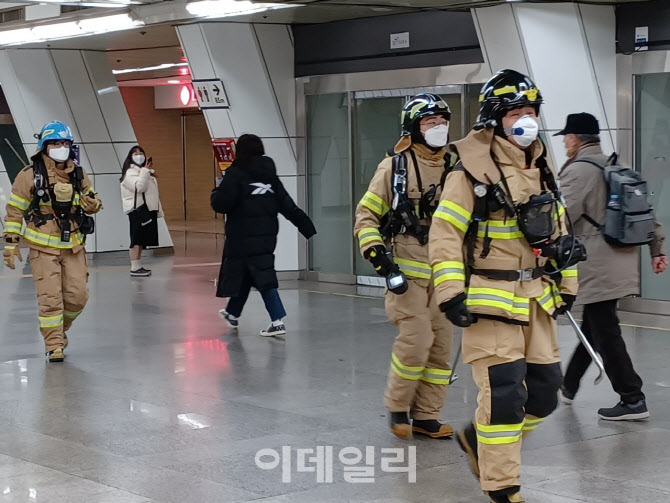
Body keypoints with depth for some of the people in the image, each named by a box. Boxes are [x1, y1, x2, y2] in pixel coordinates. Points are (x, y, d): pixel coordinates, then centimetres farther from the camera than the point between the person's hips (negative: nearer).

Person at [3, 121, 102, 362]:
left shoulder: (78, 174, 4)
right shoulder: (29, 176, -8)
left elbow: (90, 204, 17)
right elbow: (14, 211, -3)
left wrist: (93, 204, -8)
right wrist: (11, 244, -6)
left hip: (73, 245, 4)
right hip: (43, 246, -4)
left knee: (77, 295, 4)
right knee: (50, 297, -6)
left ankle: (59, 328, 31)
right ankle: (54, 345, 5)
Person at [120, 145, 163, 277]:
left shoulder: (145, 171, 22)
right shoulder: (130, 172, -5)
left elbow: (152, 192, 24)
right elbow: (139, 187, -23)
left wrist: (158, 210, 20)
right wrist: (145, 171, -17)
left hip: (148, 208, 9)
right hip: (137, 209, -9)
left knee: (142, 239, 8)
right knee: (137, 239, -12)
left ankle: (138, 266, 11)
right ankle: (134, 268, -14)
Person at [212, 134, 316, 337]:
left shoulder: (235, 174, -9)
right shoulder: (270, 176, 9)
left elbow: (221, 204, -16)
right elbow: (289, 206, 4)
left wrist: (217, 191, 6)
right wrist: (308, 228, 3)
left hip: (243, 237, -6)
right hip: (267, 235, 7)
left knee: (263, 278, -7)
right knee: (244, 274, 21)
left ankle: (278, 321, -12)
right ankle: (233, 313, 36)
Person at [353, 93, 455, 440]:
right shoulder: (395, 167, -3)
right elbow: (366, 214, -2)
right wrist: (376, 253, -13)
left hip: (442, 272, 5)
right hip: (405, 269, -5)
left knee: (441, 345, 5)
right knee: (416, 339, -15)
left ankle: (425, 416, 16)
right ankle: (397, 407, 7)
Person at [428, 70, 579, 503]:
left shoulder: (541, 170, 12)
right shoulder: (472, 171, -11)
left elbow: (557, 229, 20)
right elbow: (445, 235, -12)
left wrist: (567, 285, 19)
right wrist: (451, 293, -17)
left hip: (537, 299, 7)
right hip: (491, 299, -7)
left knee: (544, 390, 9)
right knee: (504, 392, -8)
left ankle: (480, 439, 32)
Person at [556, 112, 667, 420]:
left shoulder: (578, 170, -11)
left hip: (598, 267, -9)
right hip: (621, 262, 9)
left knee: (604, 332, -5)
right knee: (593, 326, 19)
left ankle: (633, 401, -5)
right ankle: (568, 386, 34)